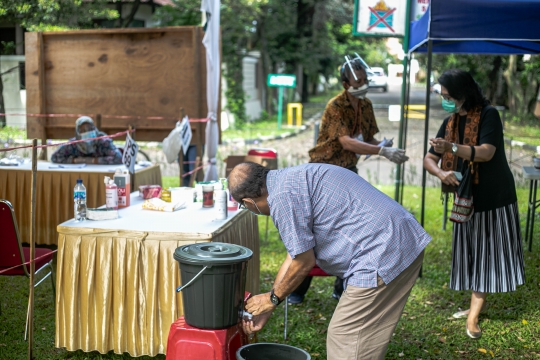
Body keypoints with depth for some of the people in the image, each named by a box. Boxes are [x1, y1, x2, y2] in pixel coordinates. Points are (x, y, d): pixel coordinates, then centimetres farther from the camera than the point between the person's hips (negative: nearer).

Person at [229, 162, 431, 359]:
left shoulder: (282, 195, -13)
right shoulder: (291, 179, 19)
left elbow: (304, 262, -7)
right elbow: (296, 254, 23)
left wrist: (272, 298, 10)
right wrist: (265, 309, 27)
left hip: (383, 256, -10)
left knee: (345, 343, 0)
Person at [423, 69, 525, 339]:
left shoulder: (488, 115, -13)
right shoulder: (450, 122, 4)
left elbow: (486, 152, -26)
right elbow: (429, 158, 2)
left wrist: (452, 148, -41)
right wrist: (440, 172, -22)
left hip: (494, 197, -6)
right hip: (467, 197, 6)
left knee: (486, 252, -3)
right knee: (470, 252, 9)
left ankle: (474, 314, -2)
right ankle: (477, 304, 22)